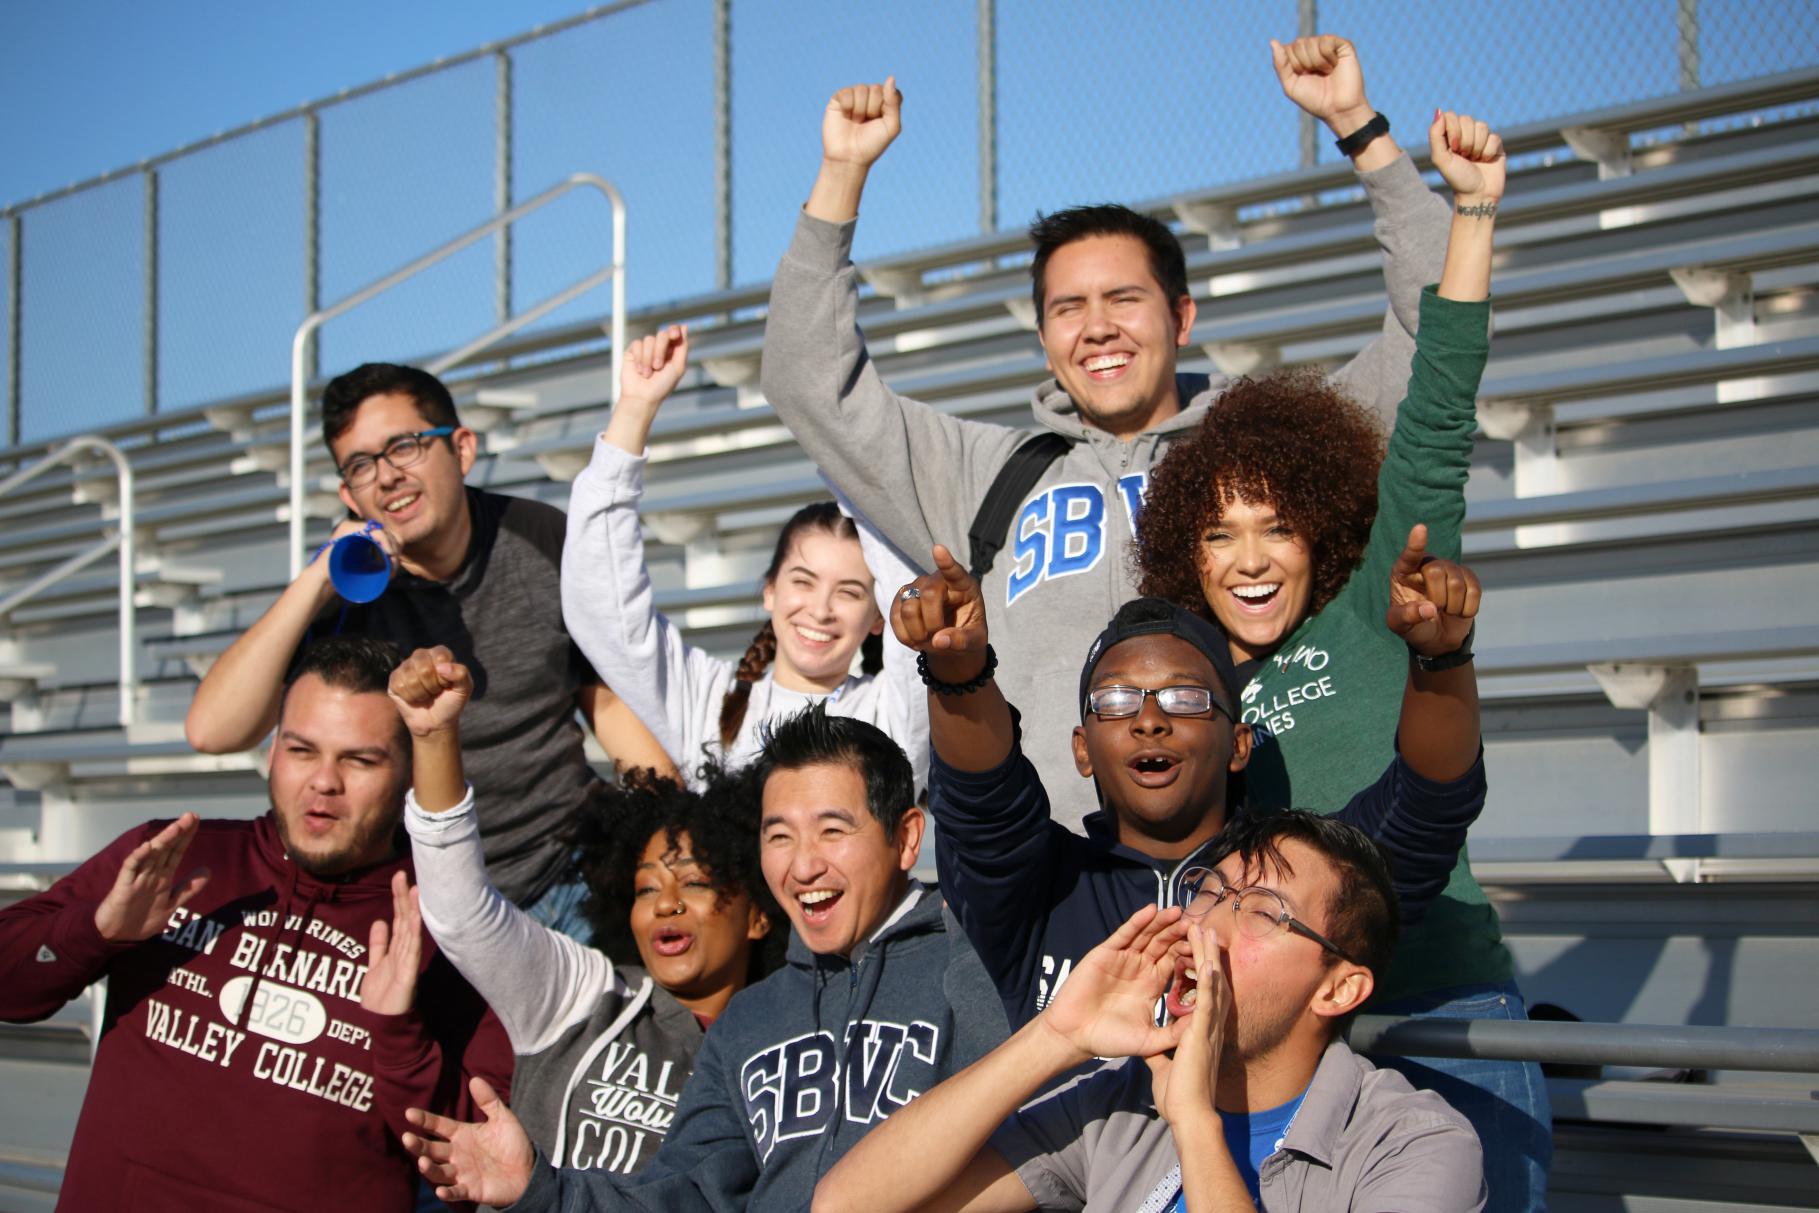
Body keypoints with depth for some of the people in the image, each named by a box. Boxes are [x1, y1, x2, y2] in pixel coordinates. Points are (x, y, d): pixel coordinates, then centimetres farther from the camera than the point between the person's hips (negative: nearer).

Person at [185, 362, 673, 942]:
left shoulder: (541, 540, -1)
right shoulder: (343, 589, -6)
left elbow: (610, 697, 11)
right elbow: (212, 732, -18)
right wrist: (316, 582, -25)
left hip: (570, 872, 1)